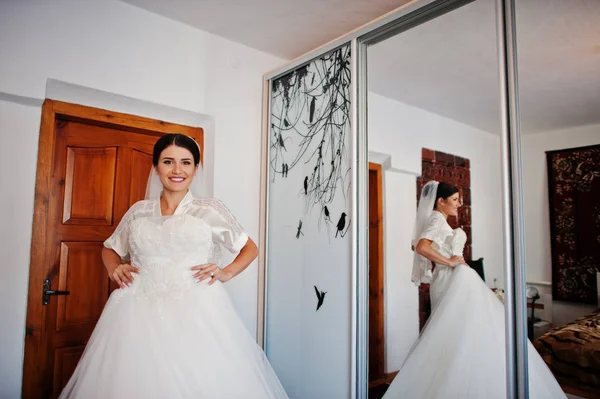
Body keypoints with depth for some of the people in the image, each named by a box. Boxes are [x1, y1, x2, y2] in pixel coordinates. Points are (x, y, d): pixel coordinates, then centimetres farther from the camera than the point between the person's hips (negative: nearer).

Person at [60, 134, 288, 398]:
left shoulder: (211, 209, 3)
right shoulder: (138, 211, 11)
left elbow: (250, 248, 11)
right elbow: (110, 248, 27)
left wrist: (226, 273, -5)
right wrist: (114, 269, 6)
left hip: (196, 311, -2)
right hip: (140, 312, 3)